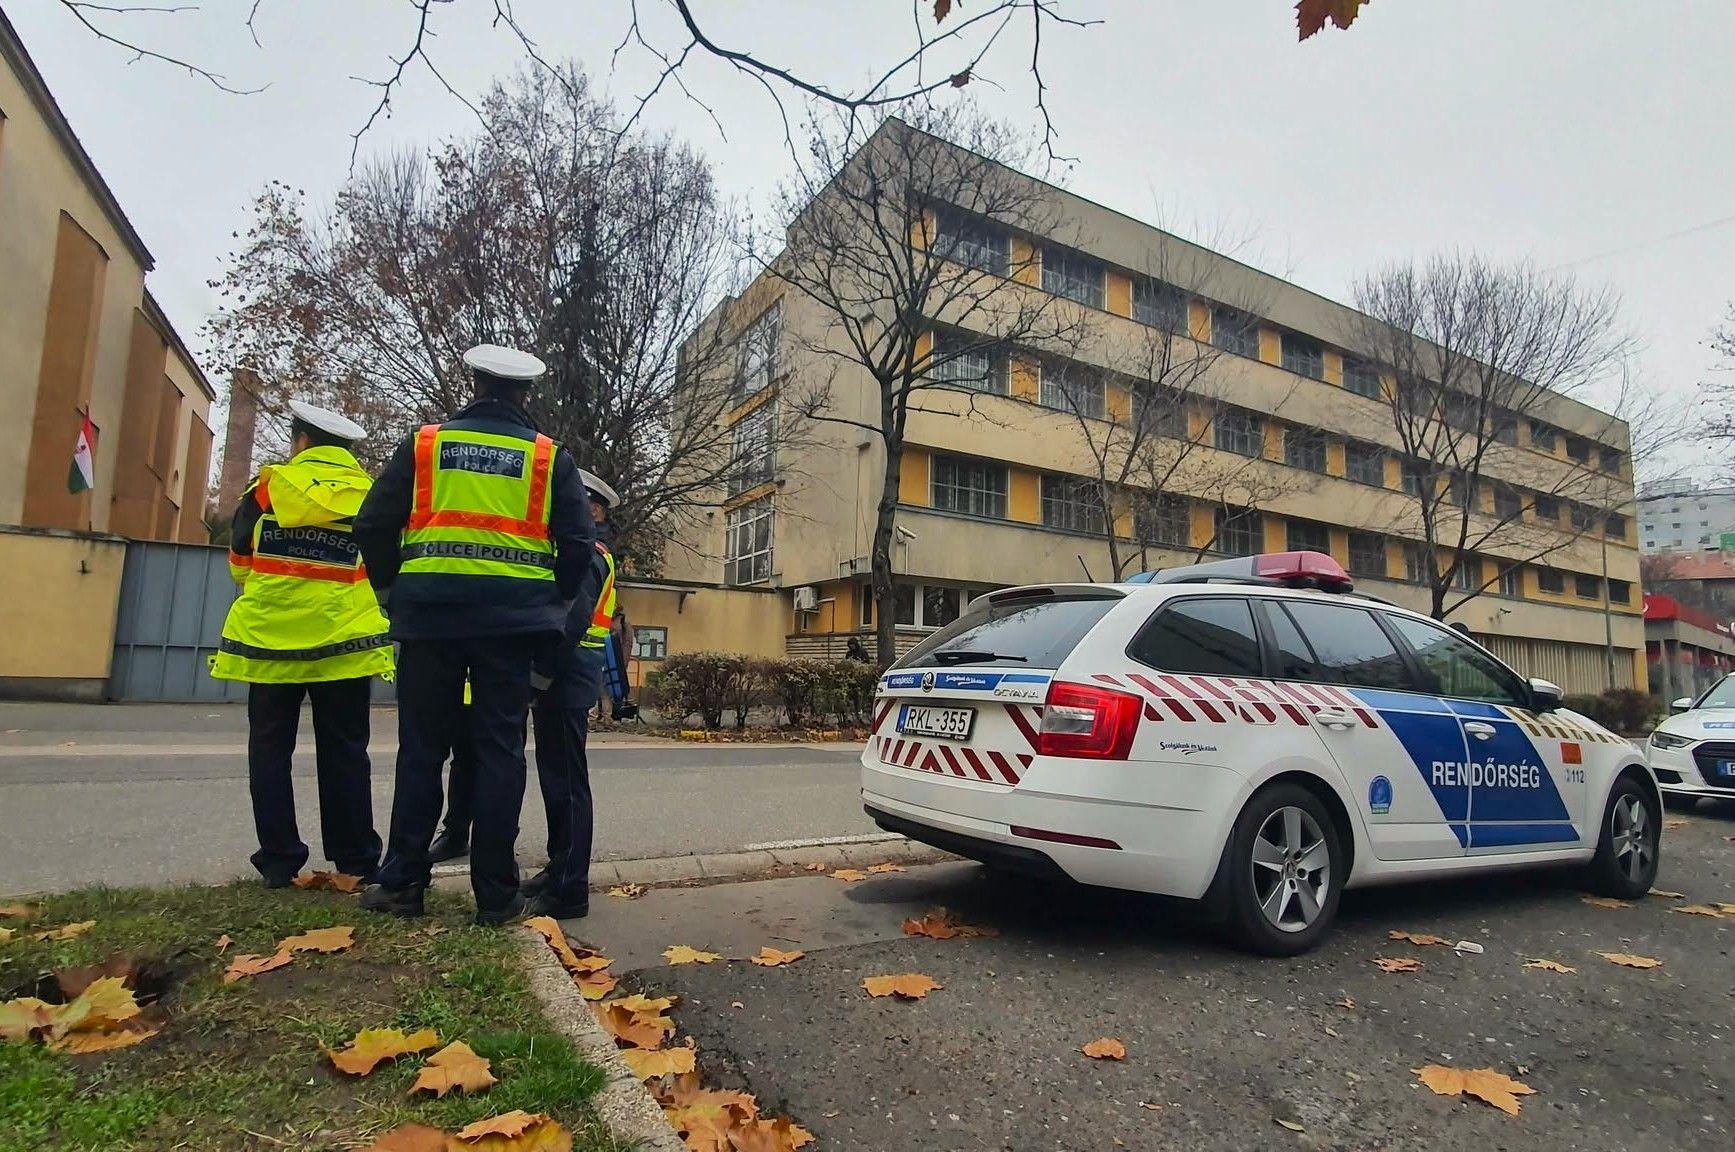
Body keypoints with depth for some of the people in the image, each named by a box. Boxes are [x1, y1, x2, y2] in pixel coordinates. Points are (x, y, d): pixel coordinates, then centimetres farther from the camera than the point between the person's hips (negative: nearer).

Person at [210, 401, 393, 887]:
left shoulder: (267, 486, 2)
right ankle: (355, 858, 9)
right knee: (344, 752, 6)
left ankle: (278, 860, 12)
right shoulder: (371, 495, 4)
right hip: (343, 641, 1)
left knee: (270, 750, 10)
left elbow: (239, 562, 11)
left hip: (269, 637, 0)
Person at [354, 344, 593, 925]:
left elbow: (373, 526, 7)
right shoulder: (550, 458, 6)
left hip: (430, 613, 1)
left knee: (421, 748, 10)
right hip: (513, 616, -1)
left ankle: (402, 882, 16)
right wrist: (551, 607, 14)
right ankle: (495, 892, 8)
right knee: (500, 751, 3)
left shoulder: (424, 443, 9)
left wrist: (393, 591, 19)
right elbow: (577, 545, 1)